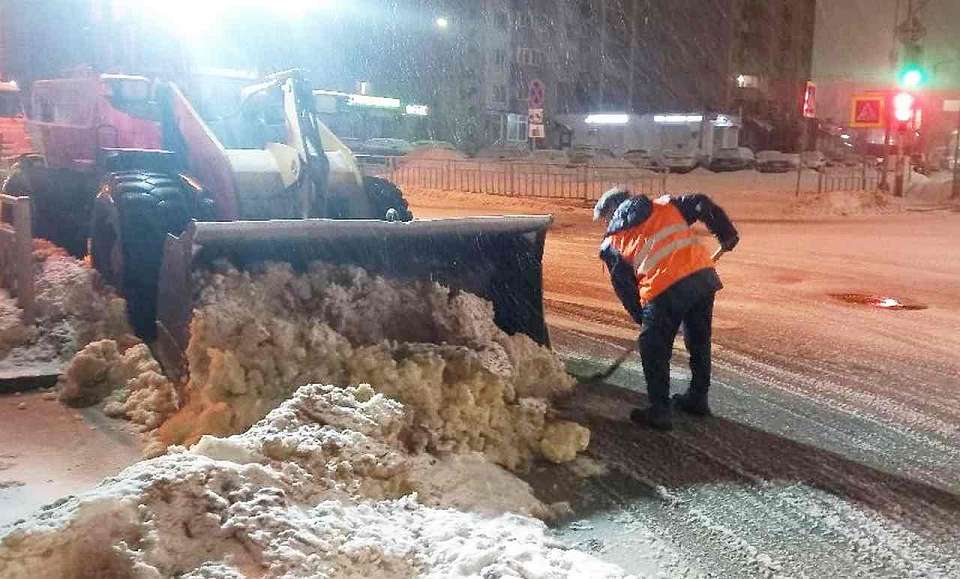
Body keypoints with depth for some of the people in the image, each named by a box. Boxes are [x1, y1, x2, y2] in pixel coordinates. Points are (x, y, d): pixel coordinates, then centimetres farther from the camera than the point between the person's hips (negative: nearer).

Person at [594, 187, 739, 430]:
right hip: (704, 274, 5)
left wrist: (642, 317, 26)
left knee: (654, 351, 13)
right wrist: (727, 234, 18)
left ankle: (659, 411, 16)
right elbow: (702, 204, 10)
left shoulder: (611, 244, 15)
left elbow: (624, 286, 15)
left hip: (664, 291, -5)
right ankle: (698, 398, 38)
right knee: (699, 342, 23)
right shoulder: (665, 205, 21)